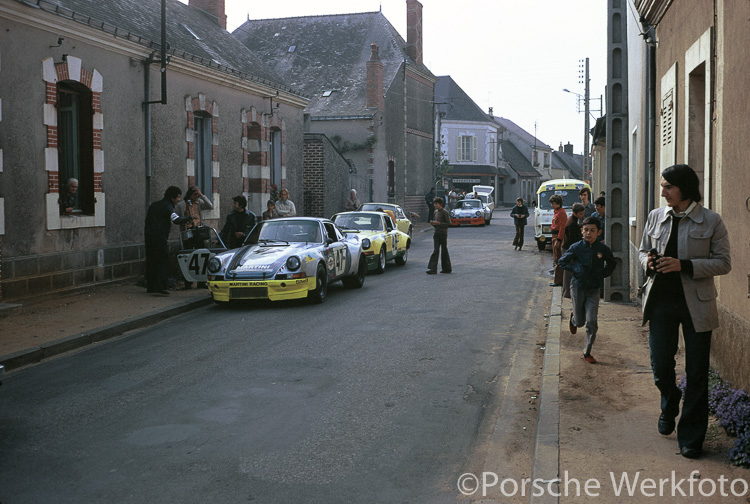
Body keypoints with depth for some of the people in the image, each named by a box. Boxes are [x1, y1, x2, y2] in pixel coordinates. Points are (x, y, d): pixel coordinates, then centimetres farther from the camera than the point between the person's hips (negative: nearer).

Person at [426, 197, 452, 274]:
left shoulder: (445, 212, -9)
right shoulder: (435, 212, 13)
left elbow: (448, 224, -12)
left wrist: (438, 223, -20)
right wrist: (432, 223, -1)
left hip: (443, 234, -6)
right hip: (436, 233, 6)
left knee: (444, 251, 2)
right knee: (435, 251, -1)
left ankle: (447, 268, 13)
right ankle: (433, 269, -5)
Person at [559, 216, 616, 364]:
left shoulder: (603, 249, -5)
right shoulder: (576, 247, -9)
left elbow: (612, 263, 13)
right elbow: (562, 261, 1)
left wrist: (603, 273, -2)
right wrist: (575, 269, -11)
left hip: (593, 290, 0)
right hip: (577, 287, 0)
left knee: (591, 322, -7)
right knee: (580, 321, 9)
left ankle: (587, 353, 6)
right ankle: (573, 318, 48)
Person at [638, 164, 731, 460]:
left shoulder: (711, 221, -5)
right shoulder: (656, 217, 6)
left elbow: (724, 263, -6)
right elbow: (642, 250, 17)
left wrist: (684, 265, -19)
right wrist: (648, 261, -7)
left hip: (695, 304, -3)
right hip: (661, 301, 3)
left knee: (697, 373, 3)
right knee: (660, 364, 5)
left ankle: (691, 436, 16)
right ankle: (669, 407, 38)